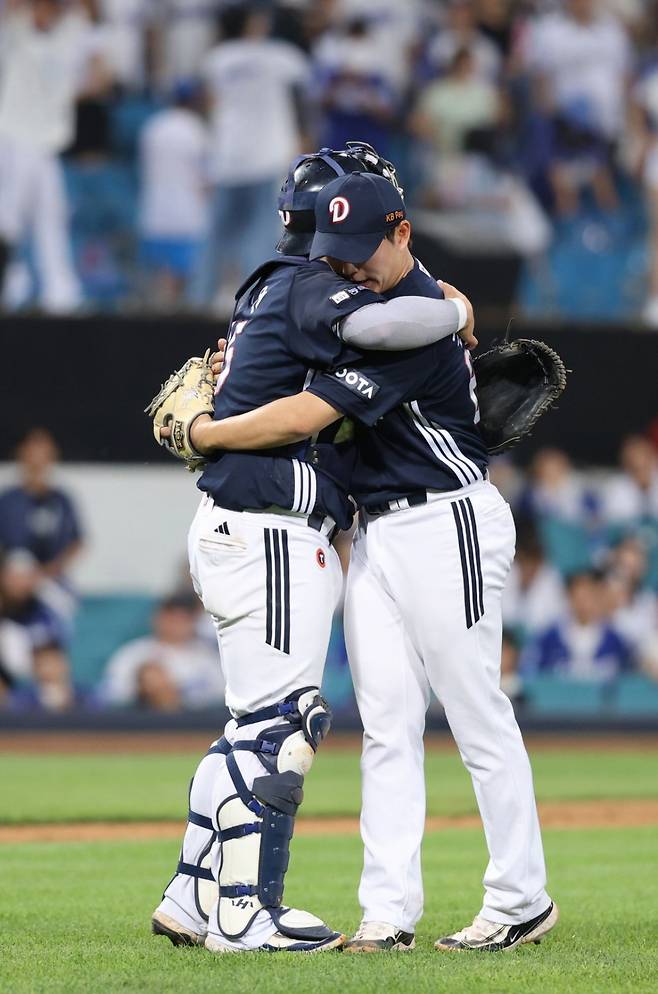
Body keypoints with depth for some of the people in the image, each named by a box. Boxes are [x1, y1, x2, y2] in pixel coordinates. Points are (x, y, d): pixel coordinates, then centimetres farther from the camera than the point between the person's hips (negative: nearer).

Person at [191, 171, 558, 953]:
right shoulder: (364, 301, 9)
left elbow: (303, 418, -25)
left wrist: (201, 433, -12)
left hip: (447, 526, -9)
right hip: (376, 531, 9)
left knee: (478, 719, -4)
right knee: (386, 726, 3)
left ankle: (522, 902, 4)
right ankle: (388, 913, 1)